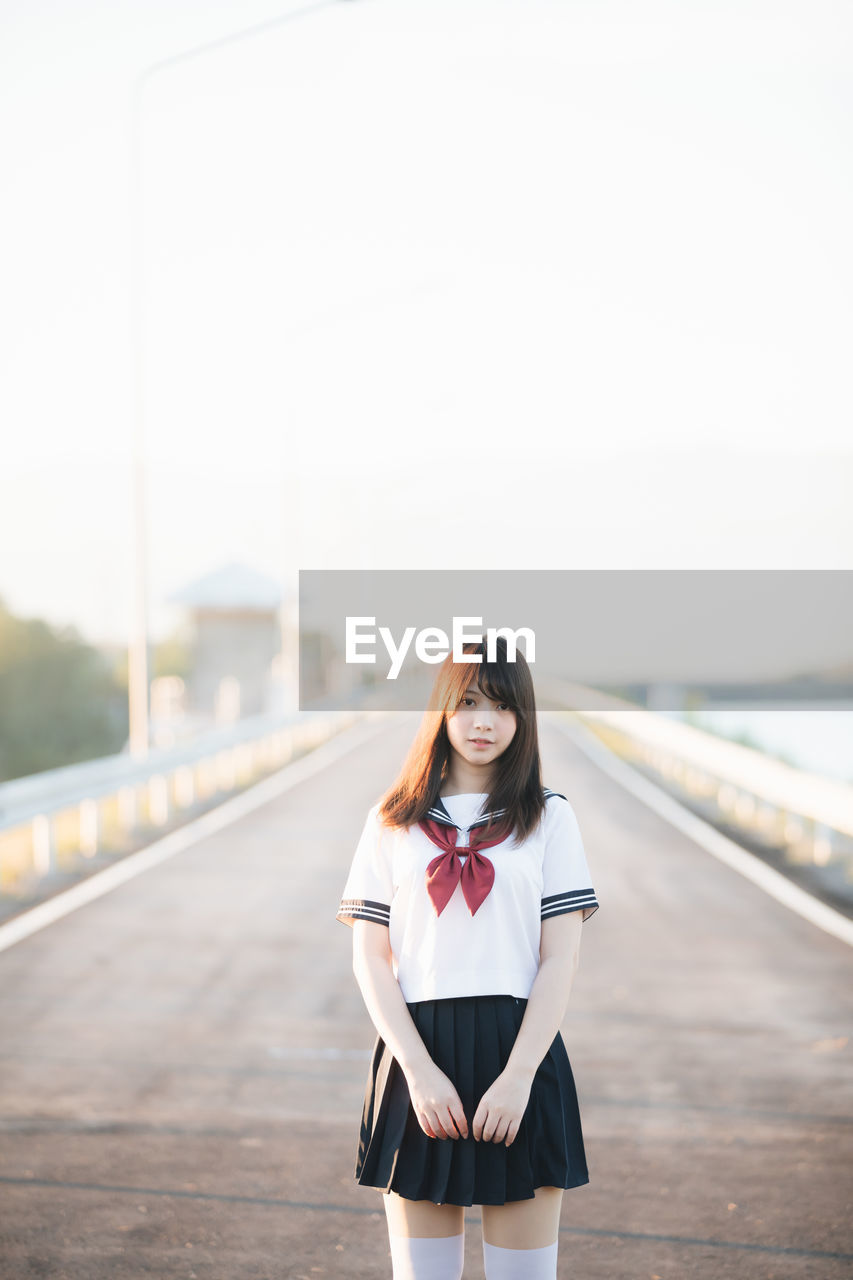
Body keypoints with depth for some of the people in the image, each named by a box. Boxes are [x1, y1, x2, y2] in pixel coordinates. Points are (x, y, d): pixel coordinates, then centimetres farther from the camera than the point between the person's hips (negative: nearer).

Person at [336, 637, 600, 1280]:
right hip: (416, 1052, 1)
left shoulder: (549, 816, 8)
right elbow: (370, 957, 4)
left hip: (521, 1054, -1)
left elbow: (561, 959, 2)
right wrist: (419, 1071, -9)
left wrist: (518, 1076, -10)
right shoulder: (393, 821, 10)